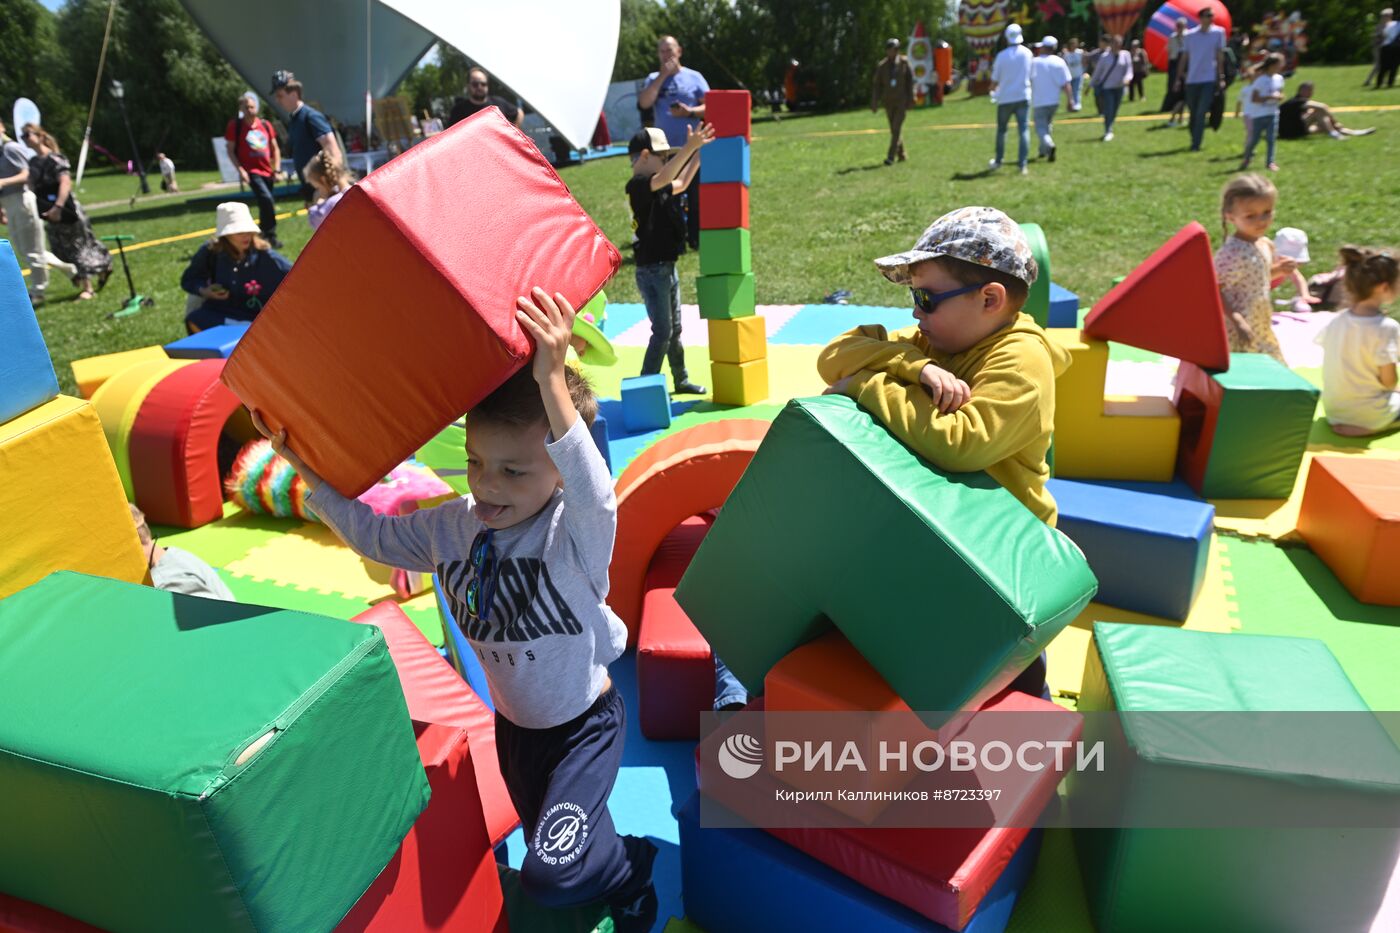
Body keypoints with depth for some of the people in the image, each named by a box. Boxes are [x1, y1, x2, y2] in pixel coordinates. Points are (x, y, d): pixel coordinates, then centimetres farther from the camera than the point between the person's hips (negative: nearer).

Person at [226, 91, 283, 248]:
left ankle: (263, 234, 29)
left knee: (266, 204, 12)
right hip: (251, 172, -5)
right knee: (267, 200, -22)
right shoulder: (235, 125, -3)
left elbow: (275, 148, 14)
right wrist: (240, 170, -12)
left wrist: (277, 169, 5)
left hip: (267, 171, 5)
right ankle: (271, 236, -13)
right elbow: (230, 150, -1)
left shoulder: (265, 125, 8)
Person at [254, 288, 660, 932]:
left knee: (552, 878, -11)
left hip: (584, 723, -6)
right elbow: (371, 533, 4)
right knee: (549, 851, 23)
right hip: (513, 722, 7)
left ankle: (633, 868, 21)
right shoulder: (454, 528, -10)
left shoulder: (576, 532, -29)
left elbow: (592, 488, -52)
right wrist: (304, 466, -4)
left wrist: (551, 382, -61)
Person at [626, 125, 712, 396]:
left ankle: (681, 381, 30)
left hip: (667, 269, 9)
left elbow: (681, 183, 28)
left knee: (674, 329, 17)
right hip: (652, 272, -9)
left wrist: (699, 152, 18)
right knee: (662, 332, -8)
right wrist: (689, 147, -42)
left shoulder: (654, 187, 12)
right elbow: (663, 178, -35)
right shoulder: (637, 185, -15)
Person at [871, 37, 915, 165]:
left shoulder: (904, 62, -4)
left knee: (896, 129, -14)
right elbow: (876, 85, -1)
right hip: (888, 101, 3)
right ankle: (901, 154, 27)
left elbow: (910, 81, 0)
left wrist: (910, 99, -4)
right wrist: (874, 103, -7)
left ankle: (891, 157, -17)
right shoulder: (882, 66, -2)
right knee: (894, 130, 10)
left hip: (902, 101, -3)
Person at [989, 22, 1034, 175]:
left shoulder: (1001, 55, -7)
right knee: (1023, 129, 0)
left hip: (1005, 98, -1)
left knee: (1001, 130, 14)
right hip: (1023, 96, 1)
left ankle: (998, 161, 21)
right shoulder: (1027, 53, -1)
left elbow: (995, 79, -2)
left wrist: (993, 88, 20)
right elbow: (1030, 75, 6)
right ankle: (1023, 164, -7)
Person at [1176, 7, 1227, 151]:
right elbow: (1184, 58, 8)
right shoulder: (1190, 35, 4)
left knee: (1201, 113, -11)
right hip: (1191, 80, 2)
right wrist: (1178, 78, 4)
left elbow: (1220, 56, 1)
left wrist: (1221, 77, -3)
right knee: (1193, 114, 11)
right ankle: (1194, 141, 27)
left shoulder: (1218, 32, 1)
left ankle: (1196, 144, -11)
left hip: (1209, 79, -2)